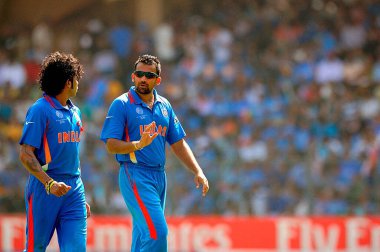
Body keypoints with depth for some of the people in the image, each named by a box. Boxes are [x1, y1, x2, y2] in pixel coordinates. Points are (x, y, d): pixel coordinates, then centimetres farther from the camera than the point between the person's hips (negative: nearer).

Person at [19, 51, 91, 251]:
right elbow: (25, 154, -13)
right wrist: (49, 183, -24)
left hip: (73, 190, 6)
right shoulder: (40, 109, -8)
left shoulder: (74, 112, 15)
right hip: (44, 190, -6)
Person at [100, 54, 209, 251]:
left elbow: (178, 144, 17)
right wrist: (138, 145, -27)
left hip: (159, 176, 6)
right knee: (157, 232, -18)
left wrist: (198, 172, 8)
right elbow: (111, 145, -10)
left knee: (143, 236, 8)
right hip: (135, 175, -6)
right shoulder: (121, 105, -4)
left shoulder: (164, 106, 14)